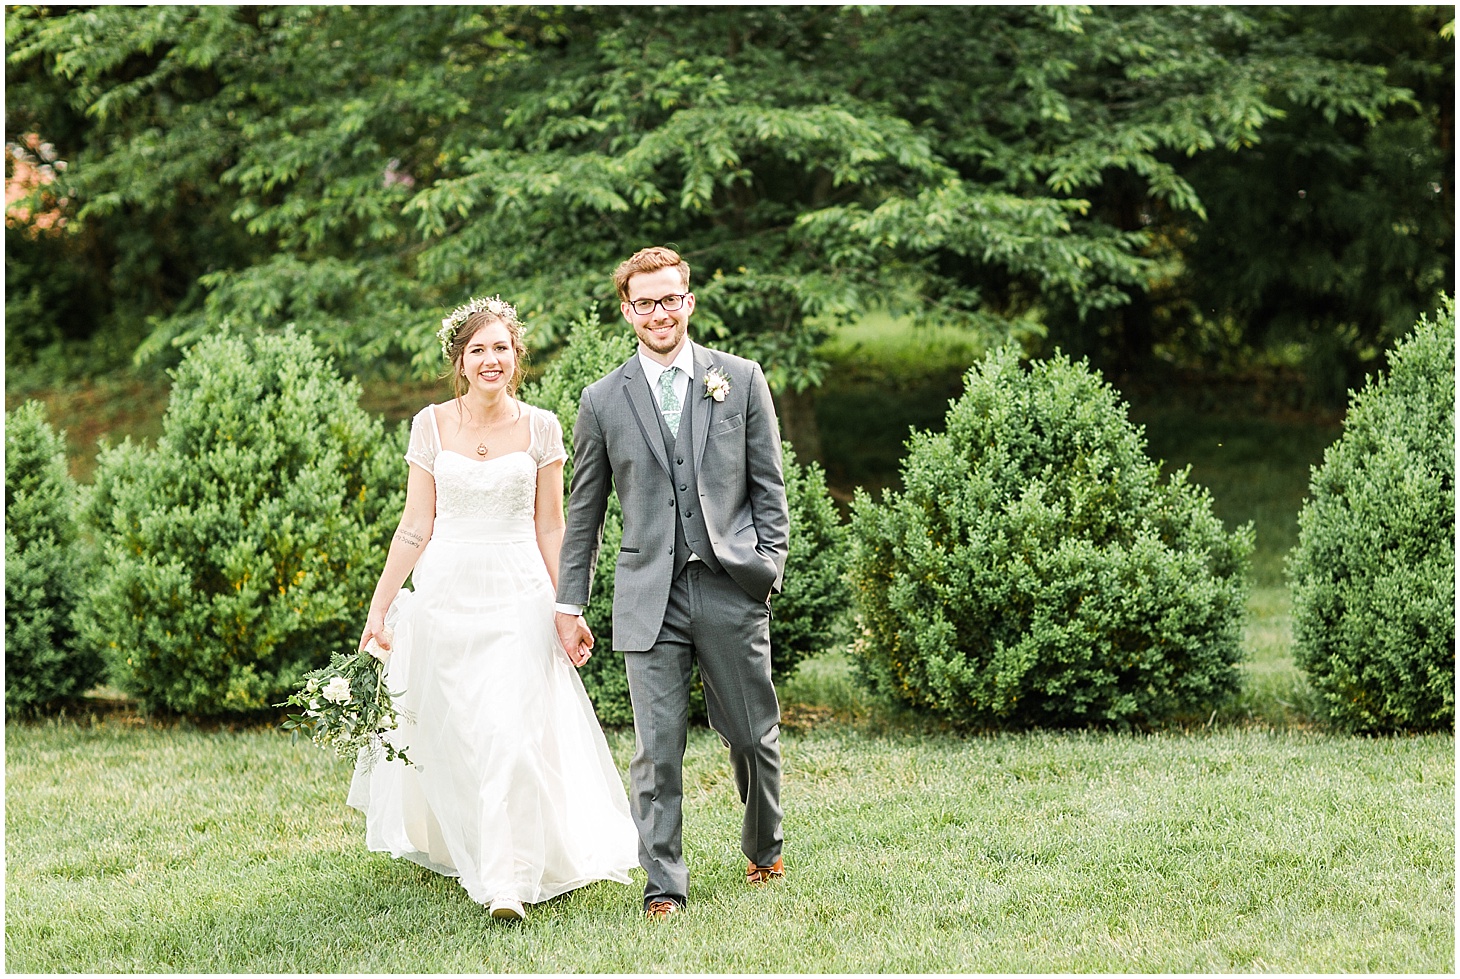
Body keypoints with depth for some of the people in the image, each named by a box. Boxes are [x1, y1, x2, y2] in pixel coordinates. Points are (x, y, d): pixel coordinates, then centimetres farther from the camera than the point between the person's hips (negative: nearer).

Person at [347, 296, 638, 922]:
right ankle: (456, 847, 35)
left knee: (511, 735, -12)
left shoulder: (540, 428, 1)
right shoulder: (431, 426, 2)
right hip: (444, 592, 2)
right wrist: (379, 606, 1)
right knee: (448, 735, 10)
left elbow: (550, 528, 5)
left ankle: (508, 882, -10)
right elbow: (416, 526, 4)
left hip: (518, 596, -1)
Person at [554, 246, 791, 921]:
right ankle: (664, 885, 3)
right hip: (650, 595, 0)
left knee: (754, 735, 10)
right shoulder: (602, 401, 6)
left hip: (732, 588, 0)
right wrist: (569, 603, 10)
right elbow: (583, 511, 11)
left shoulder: (741, 380, 5)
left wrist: (768, 564, -2)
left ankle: (764, 848, 35)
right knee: (657, 749, -4)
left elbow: (768, 485, 8)